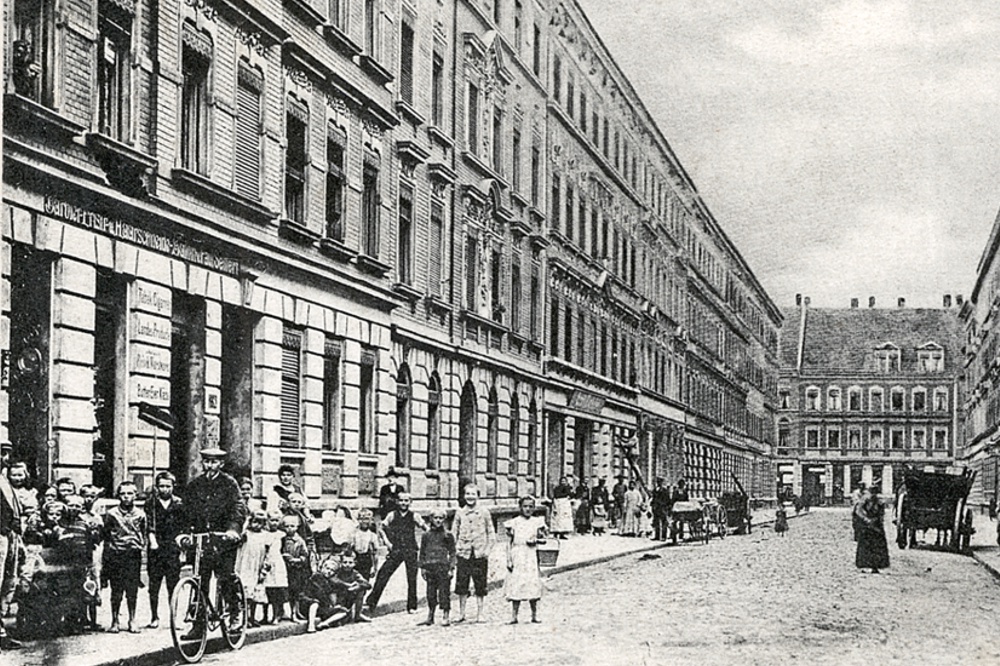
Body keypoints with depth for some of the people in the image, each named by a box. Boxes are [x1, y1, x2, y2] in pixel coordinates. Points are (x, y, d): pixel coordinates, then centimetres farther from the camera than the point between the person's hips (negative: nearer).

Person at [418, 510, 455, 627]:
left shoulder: (448, 535, 2)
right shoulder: (426, 535, 10)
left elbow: (452, 553, 2)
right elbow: (422, 552, 13)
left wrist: (451, 568, -5)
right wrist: (422, 567, 6)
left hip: (443, 566, -3)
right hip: (430, 567, 3)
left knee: (444, 593, -4)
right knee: (431, 594, 9)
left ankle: (446, 617, 3)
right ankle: (430, 618, 18)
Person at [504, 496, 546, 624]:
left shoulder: (537, 522, 7)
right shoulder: (514, 522, 2)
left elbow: (543, 538, 13)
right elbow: (509, 542, 3)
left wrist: (537, 539, -9)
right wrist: (509, 559, -3)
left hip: (532, 556, 1)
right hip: (518, 557, -1)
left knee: (533, 585, 0)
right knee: (516, 586, -4)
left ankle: (534, 615, 10)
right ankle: (514, 616, 1)